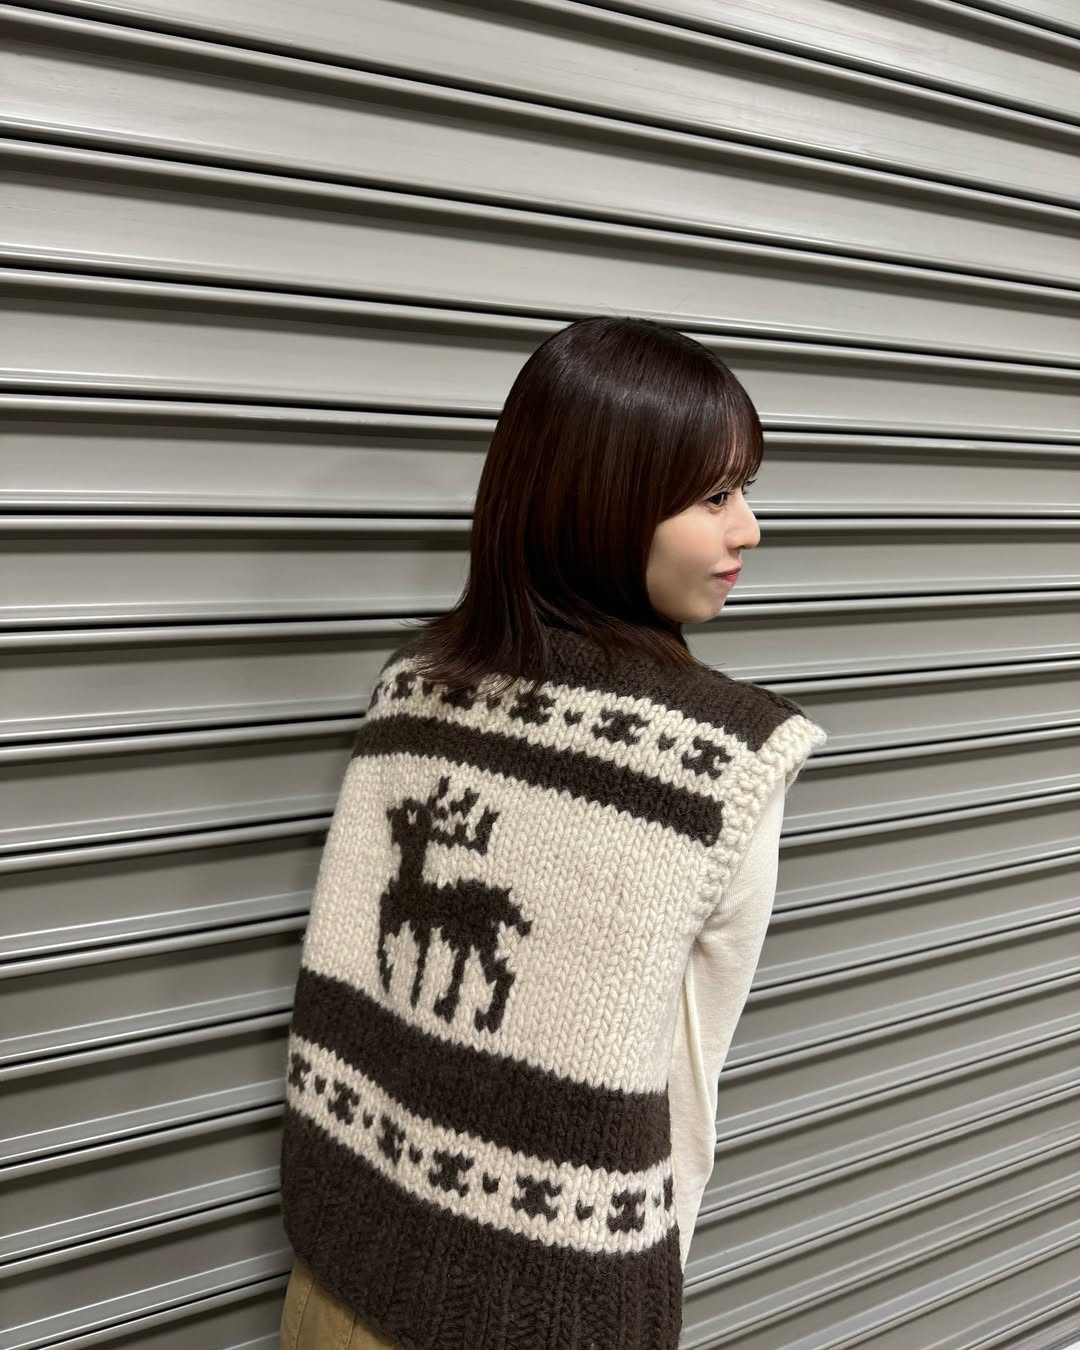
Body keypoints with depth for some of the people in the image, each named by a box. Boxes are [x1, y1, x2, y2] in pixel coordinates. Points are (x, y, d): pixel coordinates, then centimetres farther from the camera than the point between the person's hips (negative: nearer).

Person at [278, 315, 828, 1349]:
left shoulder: (411, 683, -9)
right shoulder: (735, 756, -20)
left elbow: (334, 995, -2)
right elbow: (682, 1078, -9)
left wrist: (346, 1221, 12)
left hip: (352, 1253, 4)